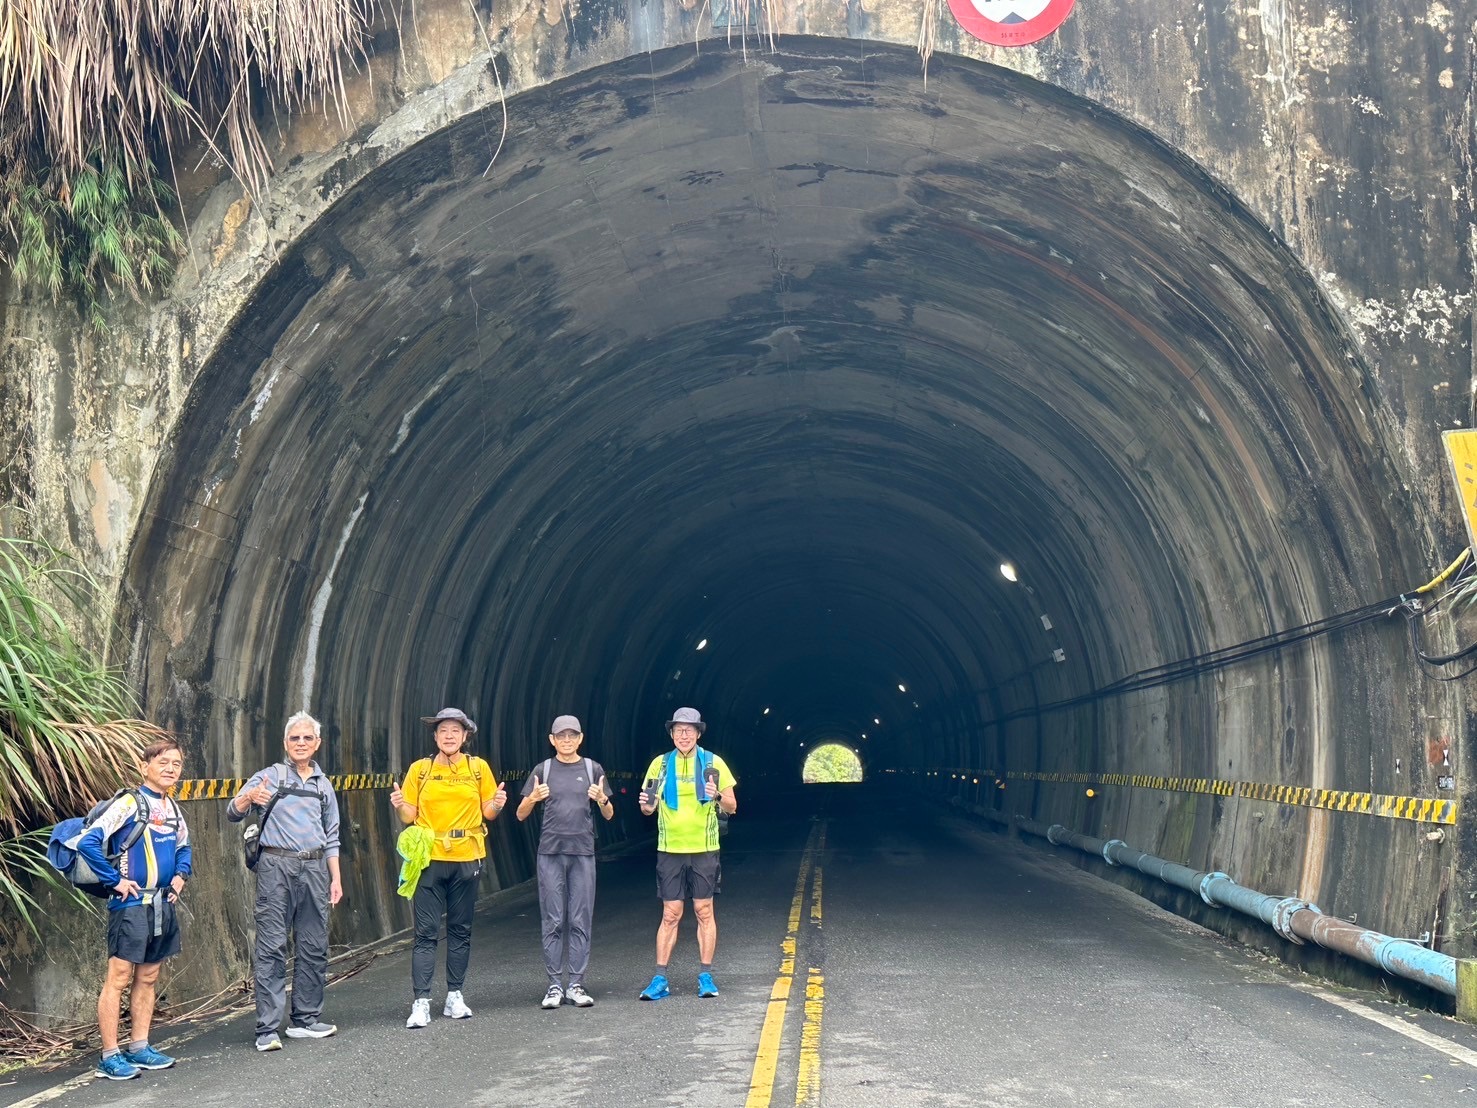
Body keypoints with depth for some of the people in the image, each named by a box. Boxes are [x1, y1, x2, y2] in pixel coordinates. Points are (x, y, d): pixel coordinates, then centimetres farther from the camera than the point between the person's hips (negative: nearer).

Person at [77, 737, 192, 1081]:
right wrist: (116, 881, -16)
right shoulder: (129, 803, -12)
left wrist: (180, 875, 11)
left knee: (148, 977, 13)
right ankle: (110, 1057, -1)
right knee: (119, 978, -4)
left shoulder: (172, 808, 11)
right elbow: (88, 843, -20)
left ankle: (139, 1048, 21)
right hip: (132, 904, -8)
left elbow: (183, 846, 29)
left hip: (163, 905, 8)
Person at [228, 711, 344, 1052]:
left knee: (314, 947, 6)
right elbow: (232, 813, -5)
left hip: (314, 868, 5)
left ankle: (305, 1020, 16)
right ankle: (267, 1029, -6)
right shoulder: (270, 777, 3)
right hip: (277, 866, -5)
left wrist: (336, 878, 13)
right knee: (272, 947, -6)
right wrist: (249, 797, -27)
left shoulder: (324, 785, 17)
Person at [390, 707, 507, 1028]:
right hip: (429, 858, -2)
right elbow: (410, 816, 5)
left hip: (467, 858, 2)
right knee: (426, 932, -4)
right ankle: (421, 1002, -5)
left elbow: (487, 812, 9)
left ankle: (455, 996, 17)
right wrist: (400, 805, -16)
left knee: (461, 930, 8)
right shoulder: (420, 769, 2)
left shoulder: (479, 768, 5)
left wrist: (497, 804, -12)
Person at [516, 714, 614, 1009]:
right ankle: (555, 985, 3)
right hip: (550, 852, 0)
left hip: (583, 853, 1)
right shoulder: (543, 771, 7)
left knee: (580, 921, 0)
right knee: (553, 921, -1)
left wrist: (602, 800, -9)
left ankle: (576, 985, 5)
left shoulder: (593, 769, 9)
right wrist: (533, 798, -12)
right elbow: (520, 815, 9)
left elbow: (609, 815, 12)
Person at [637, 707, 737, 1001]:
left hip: (704, 849, 0)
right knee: (670, 915, 0)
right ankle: (660, 980, 3)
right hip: (669, 850, 0)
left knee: (704, 912, 3)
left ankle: (706, 977, 11)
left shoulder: (713, 764, 2)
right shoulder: (661, 764, 6)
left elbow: (732, 807, 4)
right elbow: (649, 808, 7)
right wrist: (646, 805, -16)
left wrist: (718, 796, -17)